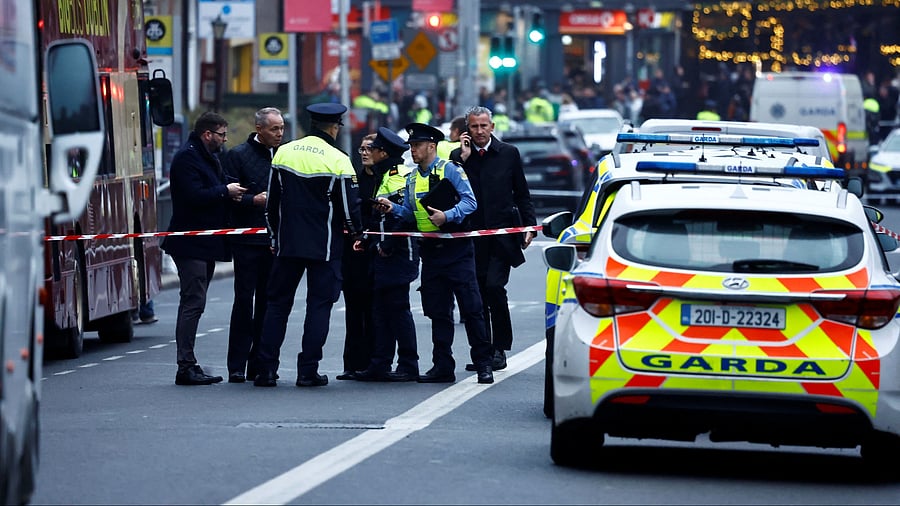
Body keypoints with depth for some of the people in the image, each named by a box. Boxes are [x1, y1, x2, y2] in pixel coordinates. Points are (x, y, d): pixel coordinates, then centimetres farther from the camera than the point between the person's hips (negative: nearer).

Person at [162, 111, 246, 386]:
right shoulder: (187, 157, -12)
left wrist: (233, 191, 1)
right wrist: (225, 191, -12)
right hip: (192, 244, -10)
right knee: (193, 303, -11)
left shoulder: (207, 157, 19)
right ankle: (186, 367, -10)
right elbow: (194, 195, -22)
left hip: (205, 243, 10)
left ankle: (188, 366, 13)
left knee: (193, 303, 11)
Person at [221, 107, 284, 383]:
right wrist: (254, 200, -21)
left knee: (267, 303, 7)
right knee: (244, 301, -6)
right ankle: (236, 367, -3)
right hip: (247, 240, -5)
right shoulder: (238, 155, -1)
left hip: (275, 239, 5)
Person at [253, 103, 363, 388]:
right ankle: (308, 370, -1)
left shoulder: (284, 153, 3)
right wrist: (357, 232, 11)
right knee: (319, 305, 3)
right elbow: (350, 206, -8)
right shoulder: (338, 160, -10)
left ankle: (266, 369, 4)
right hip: (324, 246, -3)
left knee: (278, 303, 9)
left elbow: (272, 202, 9)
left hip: (287, 243, 3)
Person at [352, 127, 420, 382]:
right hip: (384, 254, 10)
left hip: (398, 254, -10)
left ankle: (408, 366, -2)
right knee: (382, 308, 9)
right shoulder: (384, 176, 18)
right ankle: (380, 365, 12)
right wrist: (368, 241, 17)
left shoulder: (400, 176, -13)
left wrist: (388, 244, -22)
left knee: (398, 308, -7)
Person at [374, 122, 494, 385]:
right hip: (430, 251, 6)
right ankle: (442, 366, 12)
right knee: (438, 311, 7)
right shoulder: (412, 178, 15)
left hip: (456, 247, -6)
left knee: (471, 307, -6)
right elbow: (410, 213, 17)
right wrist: (393, 208, -1)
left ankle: (483, 364, -2)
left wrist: (447, 216, -24)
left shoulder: (449, 170, -5)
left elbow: (469, 202, -12)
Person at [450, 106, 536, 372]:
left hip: (503, 234, -2)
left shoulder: (509, 153, 5)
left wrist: (529, 226, 1)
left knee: (494, 286, -16)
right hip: (473, 237, 2)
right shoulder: (458, 156, 7)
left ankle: (500, 348, -6)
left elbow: (522, 194, 9)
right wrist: (463, 158, -9)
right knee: (477, 293, 3)